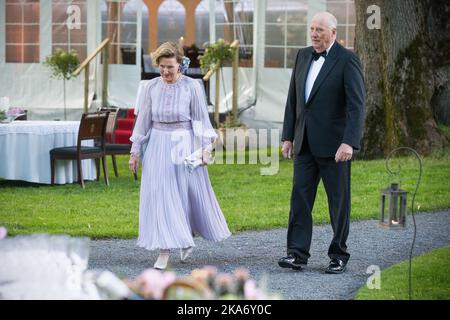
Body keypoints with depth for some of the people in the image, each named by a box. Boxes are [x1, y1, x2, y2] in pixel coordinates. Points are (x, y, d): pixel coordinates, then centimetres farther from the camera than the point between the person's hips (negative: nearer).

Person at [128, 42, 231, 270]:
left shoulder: (192, 87, -5)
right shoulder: (151, 88, 1)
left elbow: (202, 119, 0)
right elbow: (143, 121, 7)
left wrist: (206, 147, -7)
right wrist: (135, 151, 8)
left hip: (185, 145, -2)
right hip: (158, 146, 2)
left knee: (190, 193, 5)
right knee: (159, 197, -3)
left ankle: (187, 237, 30)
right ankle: (164, 251, 1)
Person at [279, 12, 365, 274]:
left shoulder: (347, 60, -10)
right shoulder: (303, 56, 10)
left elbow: (357, 105, -16)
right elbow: (293, 99, 14)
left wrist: (349, 143, -24)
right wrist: (288, 136, 10)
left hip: (334, 144, -5)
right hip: (305, 144, 6)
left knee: (339, 201, 4)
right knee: (300, 196, 0)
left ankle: (339, 255, 15)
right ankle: (298, 254, 2)